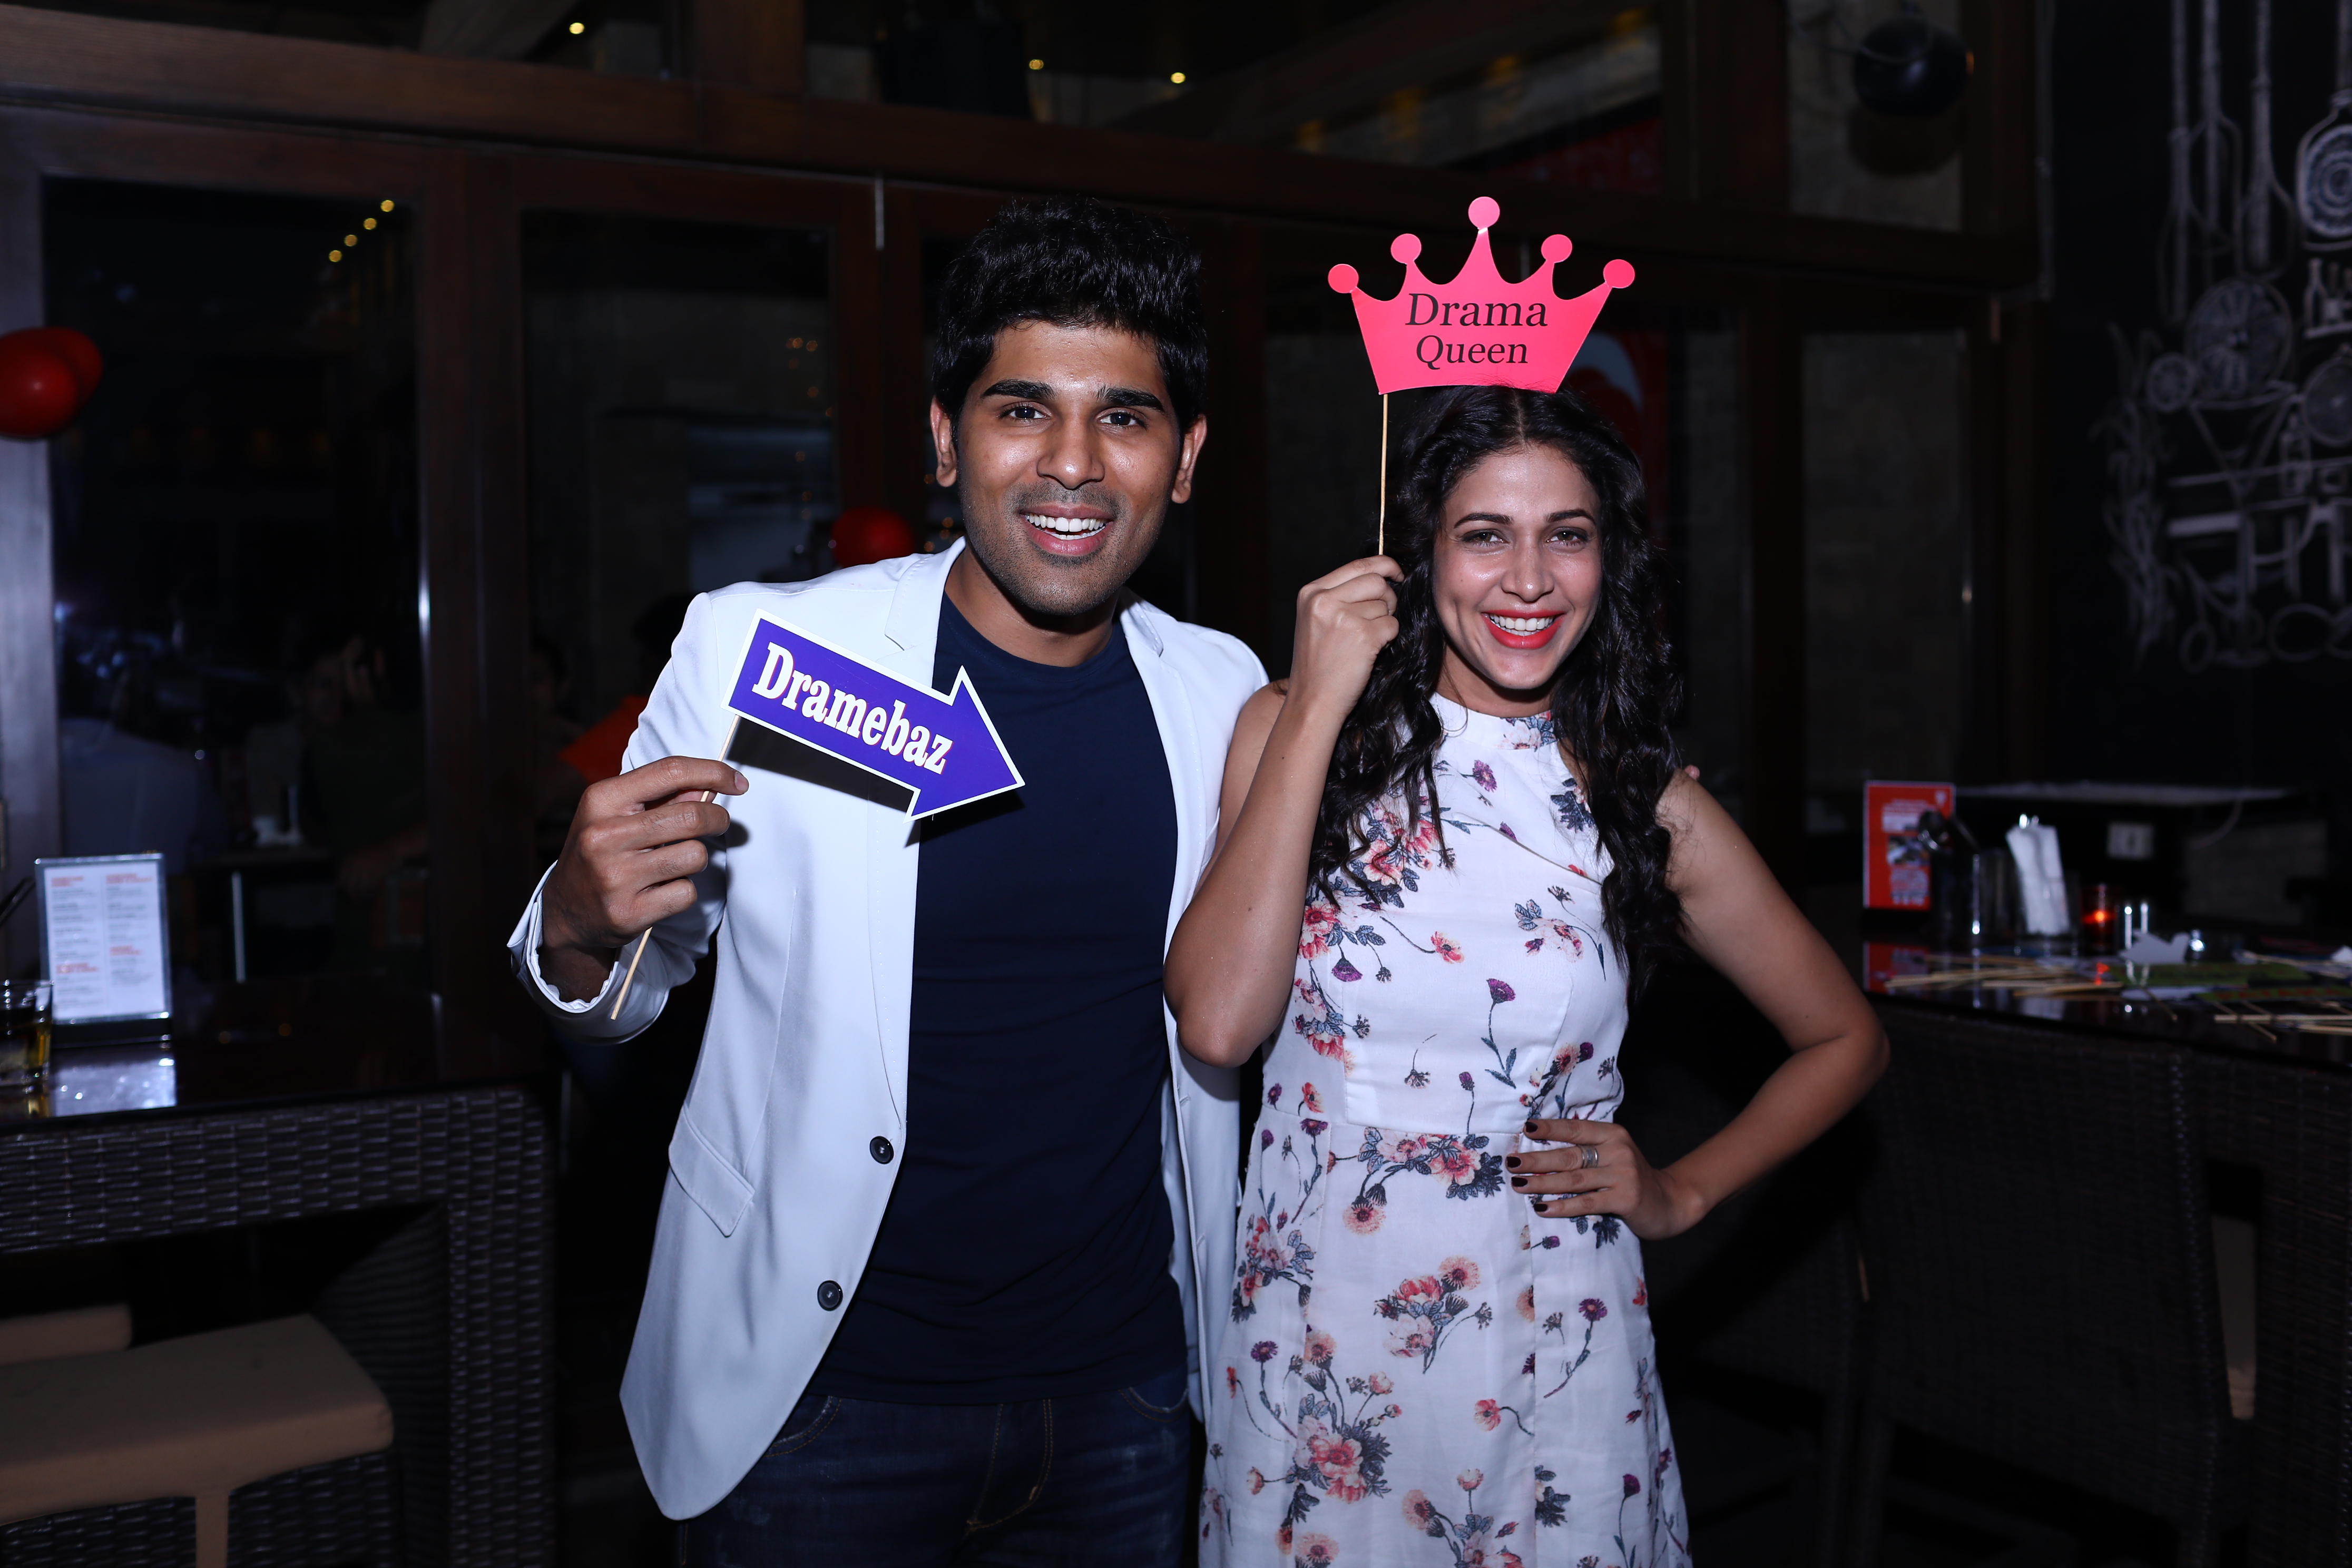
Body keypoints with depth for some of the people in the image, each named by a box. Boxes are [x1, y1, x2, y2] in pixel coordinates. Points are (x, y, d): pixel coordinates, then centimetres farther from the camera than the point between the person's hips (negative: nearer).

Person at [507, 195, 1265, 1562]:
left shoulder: (1222, 692, -2)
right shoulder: (754, 649, -12)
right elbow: (618, 1004, -2)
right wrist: (582, 924, -25)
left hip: (1123, 1397, 3)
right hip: (824, 1405, -2)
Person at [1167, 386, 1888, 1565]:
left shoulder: (1645, 804, -1)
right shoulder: (1292, 734, -4)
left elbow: (1844, 1040, 12)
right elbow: (1216, 1023, -19)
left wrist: (1679, 1193, -1)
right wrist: (1319, 708, -17)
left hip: (1550, 1368, 1)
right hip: (1313, 1348, 0)